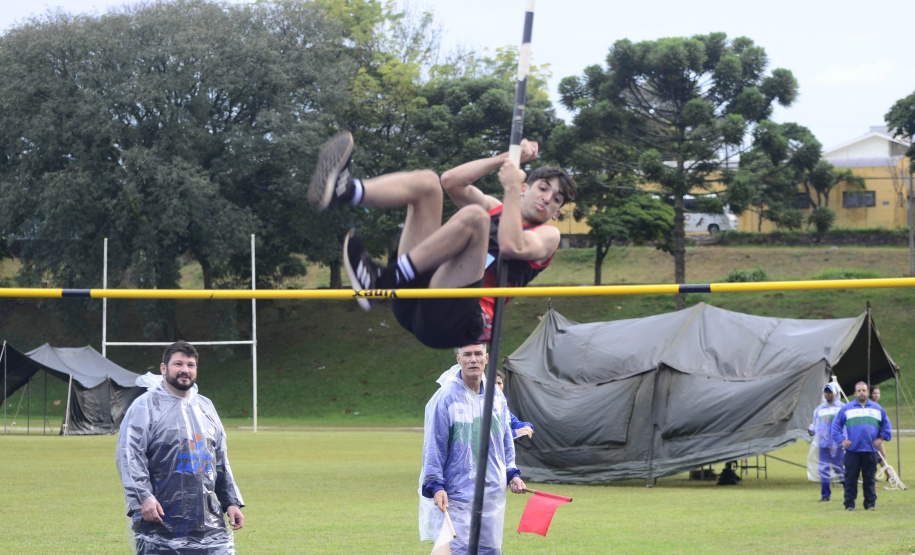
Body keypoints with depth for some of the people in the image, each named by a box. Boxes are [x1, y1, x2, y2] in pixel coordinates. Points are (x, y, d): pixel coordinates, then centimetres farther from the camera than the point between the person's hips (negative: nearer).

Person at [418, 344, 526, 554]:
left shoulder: (497, 397, 9)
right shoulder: (445, 398, -10)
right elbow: (433, 446, -9)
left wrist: (512, 474, 12)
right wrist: (436, 486, -14)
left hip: (493, 493, 6)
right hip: (457, 493, -6)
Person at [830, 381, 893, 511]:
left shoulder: (877, 408, 13)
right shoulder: (846, 408, 7)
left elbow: (886, 425, 21)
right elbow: (836, 425, 9)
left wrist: (882, 438, 8)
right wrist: (841, 440, -1)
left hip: (870, 450, 1)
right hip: (852, 450, -1)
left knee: (870, 479, 3)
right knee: (850, 478, -3)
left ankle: (870, 504, 9)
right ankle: (849, 504, 2)